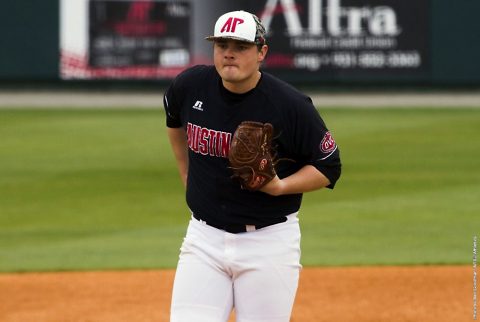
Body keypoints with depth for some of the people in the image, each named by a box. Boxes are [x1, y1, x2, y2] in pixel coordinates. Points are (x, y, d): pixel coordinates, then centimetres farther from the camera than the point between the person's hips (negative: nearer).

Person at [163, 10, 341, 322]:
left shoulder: (291, 105, -14)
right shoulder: (190, 86, -3)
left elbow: (329, 167, -5)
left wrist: (280, 186, -21)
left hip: (269, 241, -3)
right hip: (204, 237, 3)